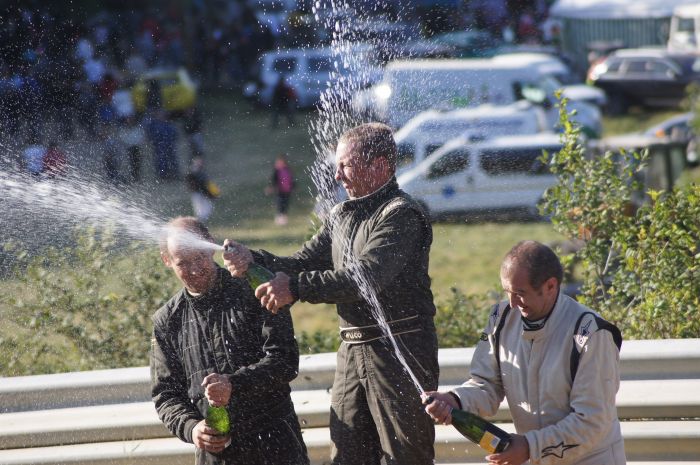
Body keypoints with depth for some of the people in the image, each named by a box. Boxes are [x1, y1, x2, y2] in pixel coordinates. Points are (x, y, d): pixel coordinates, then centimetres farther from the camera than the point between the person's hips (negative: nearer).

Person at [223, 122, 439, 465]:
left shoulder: (401, 215, -12)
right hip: (353, 352, 8)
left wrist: (296, 288, -26)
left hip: (399, 351, -8)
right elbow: (304, 263, 12)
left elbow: (365, 278, -24)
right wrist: (253, 261, -6)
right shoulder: (341, 216, 17)